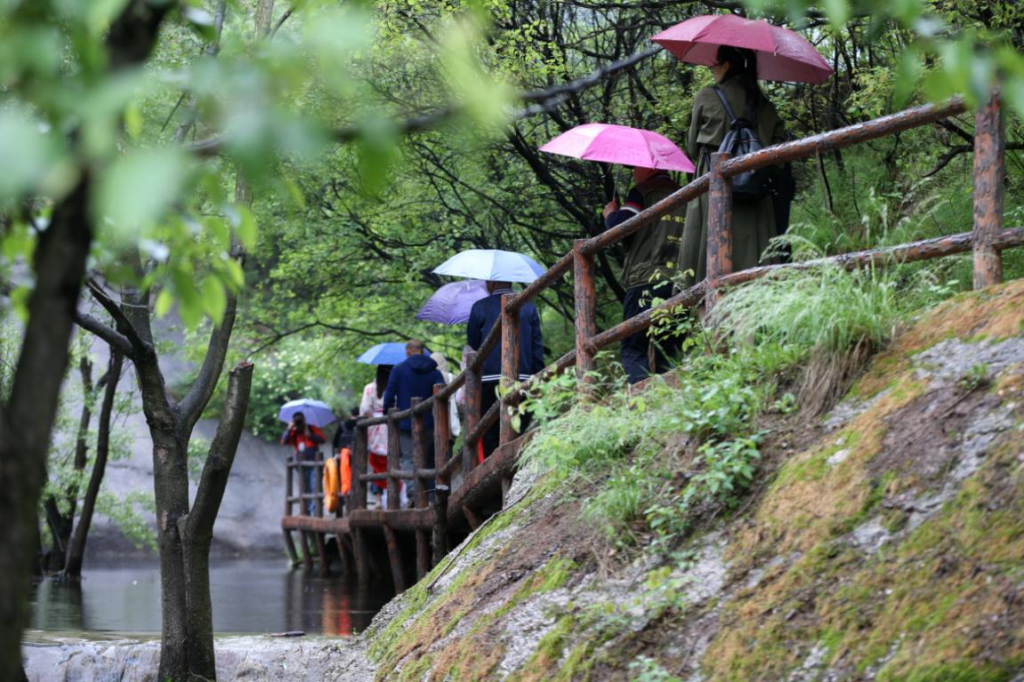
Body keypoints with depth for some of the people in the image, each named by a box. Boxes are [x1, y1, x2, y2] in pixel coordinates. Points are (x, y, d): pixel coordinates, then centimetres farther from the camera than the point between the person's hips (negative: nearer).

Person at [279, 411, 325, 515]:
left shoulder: (313, 429, 5)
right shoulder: (294, 433, 10)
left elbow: (321, 439, -6)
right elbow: (284, 441, -4)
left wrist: (309, 435, -15)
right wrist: (289, 429, -11)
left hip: (313, 463, -4)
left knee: (314, 487, -15)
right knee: (305, 490, 7)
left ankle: (315, 511, -19)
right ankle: (306, 512, 12)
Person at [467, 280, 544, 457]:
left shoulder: (480, 307, -1)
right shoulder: (529, 307, 6)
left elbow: (472, 345, 2)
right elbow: (538, 348, 5)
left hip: (489, 379, -2)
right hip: (523, 378, 2)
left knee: (490, 436, 2)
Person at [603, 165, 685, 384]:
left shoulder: (642, 192, 1)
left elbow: (619, 227, -8)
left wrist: (610, 214, 13)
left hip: (647, 281, -6)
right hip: (682, 284, 6)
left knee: (633, 350, -7)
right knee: (667, 353, 7)